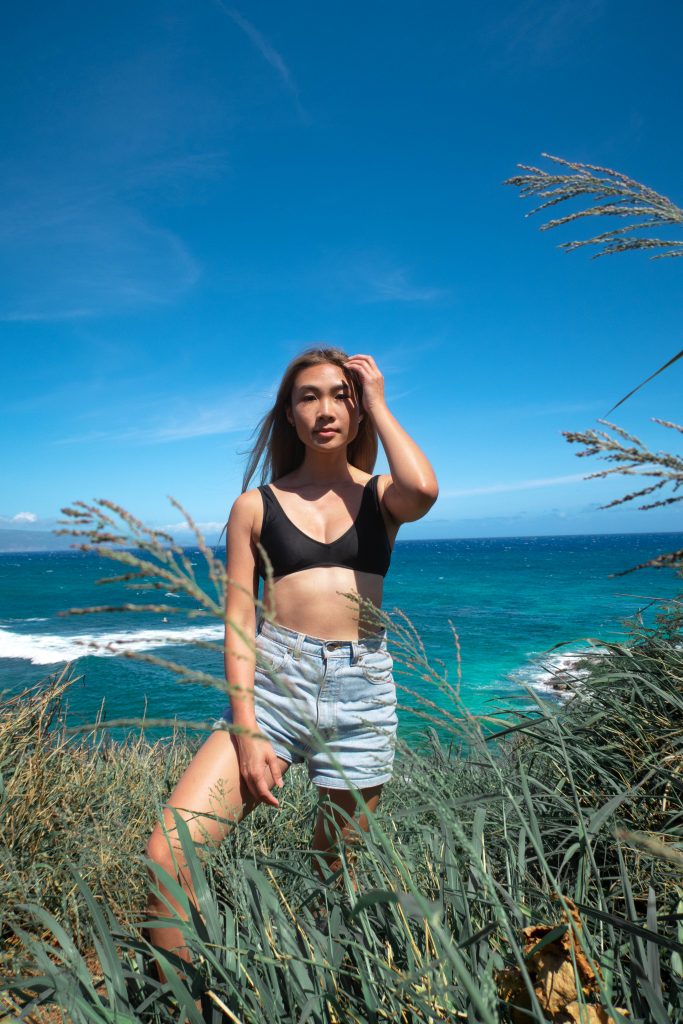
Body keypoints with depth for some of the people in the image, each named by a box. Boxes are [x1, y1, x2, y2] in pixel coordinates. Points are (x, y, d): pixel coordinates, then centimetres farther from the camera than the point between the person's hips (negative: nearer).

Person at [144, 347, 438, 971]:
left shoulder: (379, 497, 7)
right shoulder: (255, 507, 6)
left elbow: (424, 488, -19)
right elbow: (239, 624, 1)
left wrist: (378, 403, -4)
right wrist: (246, 733, -9)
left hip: (362, 690, 1)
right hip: (273, 682, 0)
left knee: (334, 878, 14)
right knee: (168, 855, -15)